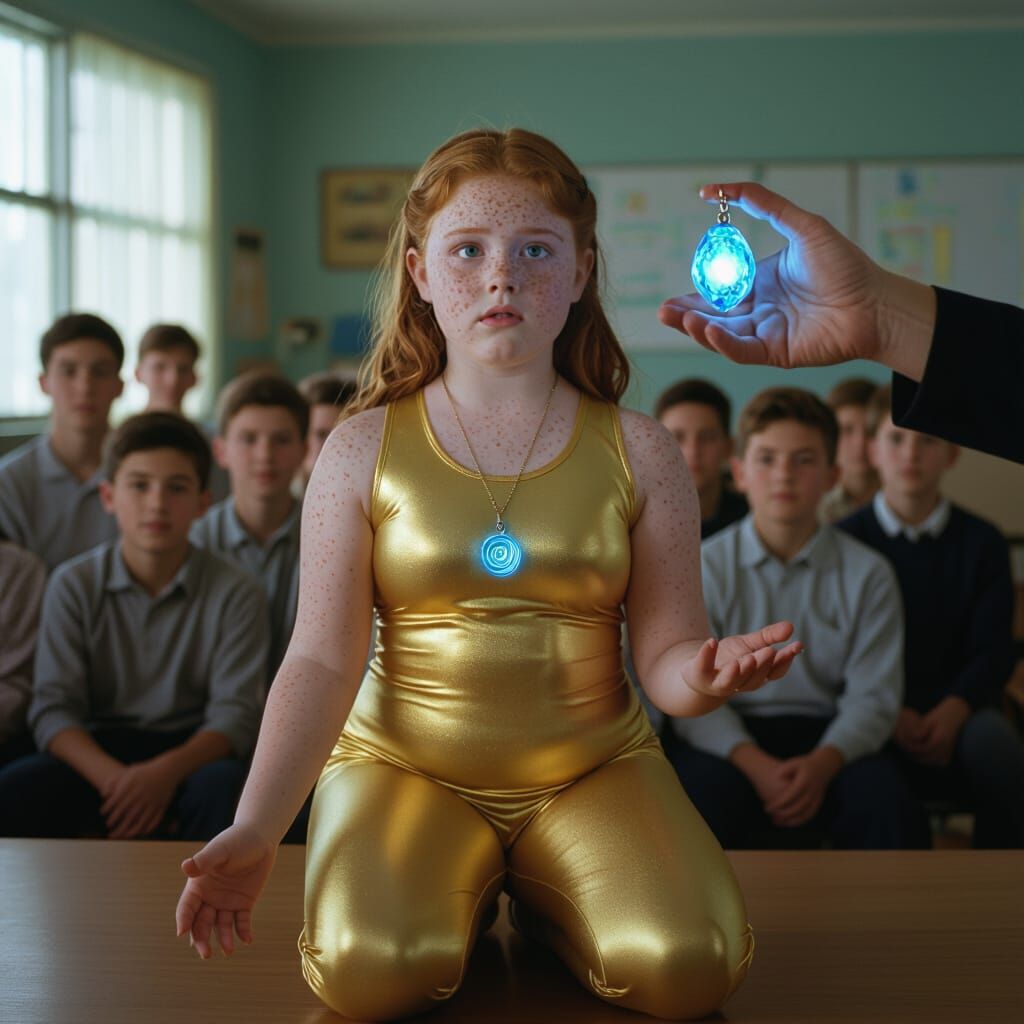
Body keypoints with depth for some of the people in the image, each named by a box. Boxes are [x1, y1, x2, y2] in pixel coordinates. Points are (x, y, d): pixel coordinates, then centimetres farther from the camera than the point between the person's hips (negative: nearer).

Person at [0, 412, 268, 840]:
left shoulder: (236, 594, 1)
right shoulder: (74, 585, 4)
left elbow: (235, 712, -6)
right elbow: (53, 708, -4)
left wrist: (166, 771, -27)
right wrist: (113, 779, -25)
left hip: (188, 753, -1)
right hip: (97, 753, 1)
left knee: (222, 785, -36)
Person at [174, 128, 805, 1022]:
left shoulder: (637, 452, 1)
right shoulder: (363, 451, -2)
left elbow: (666, 654, -2)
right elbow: (323, 661, -5)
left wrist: (704, 676, -28)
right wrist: (256, 828, -18)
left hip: (593, 770, 1)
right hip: (405, 768, -1)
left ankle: (541, 895, 8)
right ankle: (462, 892, 6)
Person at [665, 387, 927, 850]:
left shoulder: (867, 574, 6)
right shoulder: (706, 567, 3)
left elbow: (872, 695, 0)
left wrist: (823, 762, -21)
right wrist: (755, 764, -22)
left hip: (827, 735, 1)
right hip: (728, 738, -1)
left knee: (882, 796, -30)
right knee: (705, 792, -34)